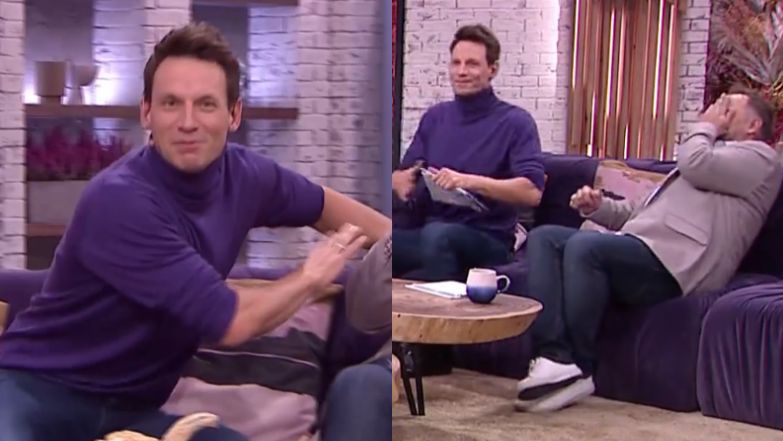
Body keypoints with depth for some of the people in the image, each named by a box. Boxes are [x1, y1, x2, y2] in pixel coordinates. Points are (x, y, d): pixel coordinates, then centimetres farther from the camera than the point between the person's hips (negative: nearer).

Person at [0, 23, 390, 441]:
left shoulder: (245, 174, -3)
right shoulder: (119, 200, -25)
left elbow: (322, 204, 20)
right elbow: (229, 322, -24)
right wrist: (311, 277, -8)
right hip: (39, 390, -7)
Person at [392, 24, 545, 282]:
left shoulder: (515, 122, 0)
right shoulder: (434, 116, 17)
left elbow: (532, 192, -13)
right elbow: (400, 175, 16)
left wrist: (470, 181, -25)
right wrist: (401, 181, -9)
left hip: (486, 239, -3)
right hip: (428, 229, 3)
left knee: (437, 235, -38)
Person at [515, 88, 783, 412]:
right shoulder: (712, 153, 39)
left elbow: (697, 164, -9)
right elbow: (644, 212, 33)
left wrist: (707, 126, 12)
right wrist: (599, 206, 14)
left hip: (669, 263, -10)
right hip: (635, 249, 10)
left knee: (583, 246, -33)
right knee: (543, 237, -8)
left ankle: (579, 370, -24)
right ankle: (554, 358, -25)